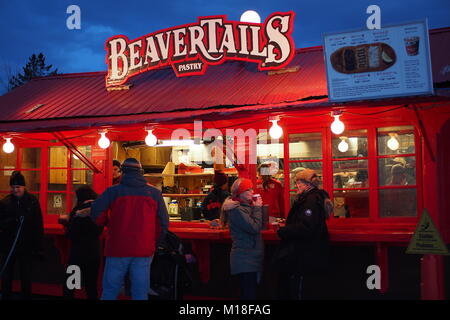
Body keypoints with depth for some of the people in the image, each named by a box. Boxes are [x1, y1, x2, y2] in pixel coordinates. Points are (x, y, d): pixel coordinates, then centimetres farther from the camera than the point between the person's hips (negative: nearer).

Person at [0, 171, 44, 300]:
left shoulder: (32, 201, -8)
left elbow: (38, 225, -8)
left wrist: (39, 247, -9)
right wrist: (12, 221, -26)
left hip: (27, 246, -1)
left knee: (26, 278, 12)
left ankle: (26, 297, 29)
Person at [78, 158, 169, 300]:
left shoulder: (113, 191, -2)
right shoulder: (155, 193, 4)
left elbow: (96, 215, -8)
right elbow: (163, 224, 5)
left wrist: (110, 223, 12)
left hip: (117, 249, -1)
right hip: (144, 251, 1)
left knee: (109, 292, 10)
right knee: (140, 294, 6)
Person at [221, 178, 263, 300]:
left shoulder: (246, 206, 17)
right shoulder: (236, 209, -14)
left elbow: (259, 226, 13)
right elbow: (254, 228, -20)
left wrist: (256, 207, 0)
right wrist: (257, 208, -9)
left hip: (252, 258, 10)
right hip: (244, 261, -10)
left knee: (250, 294, 11)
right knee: (249, 294, -11)